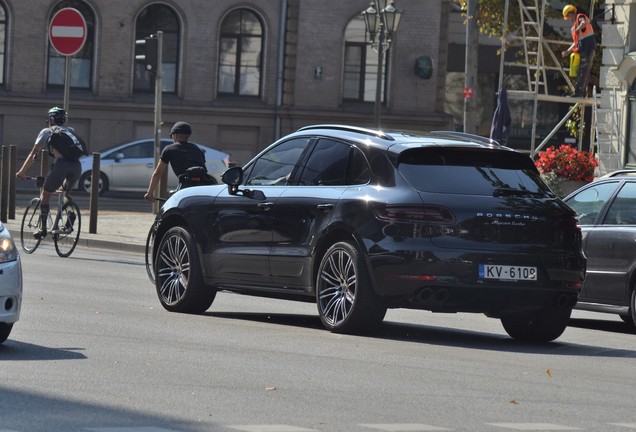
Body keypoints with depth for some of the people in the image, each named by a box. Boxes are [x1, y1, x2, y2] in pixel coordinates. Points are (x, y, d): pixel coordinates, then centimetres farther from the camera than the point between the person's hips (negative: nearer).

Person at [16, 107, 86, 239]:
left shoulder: (47, 132, 18)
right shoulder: (71, 131, 31)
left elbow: (33, 154, 18)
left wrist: (22, 172, 26)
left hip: (61, 164, -4)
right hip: (77, 166, 4)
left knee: (45, 194, 13)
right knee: (66, 192, 30)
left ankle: (43, 228, 8)